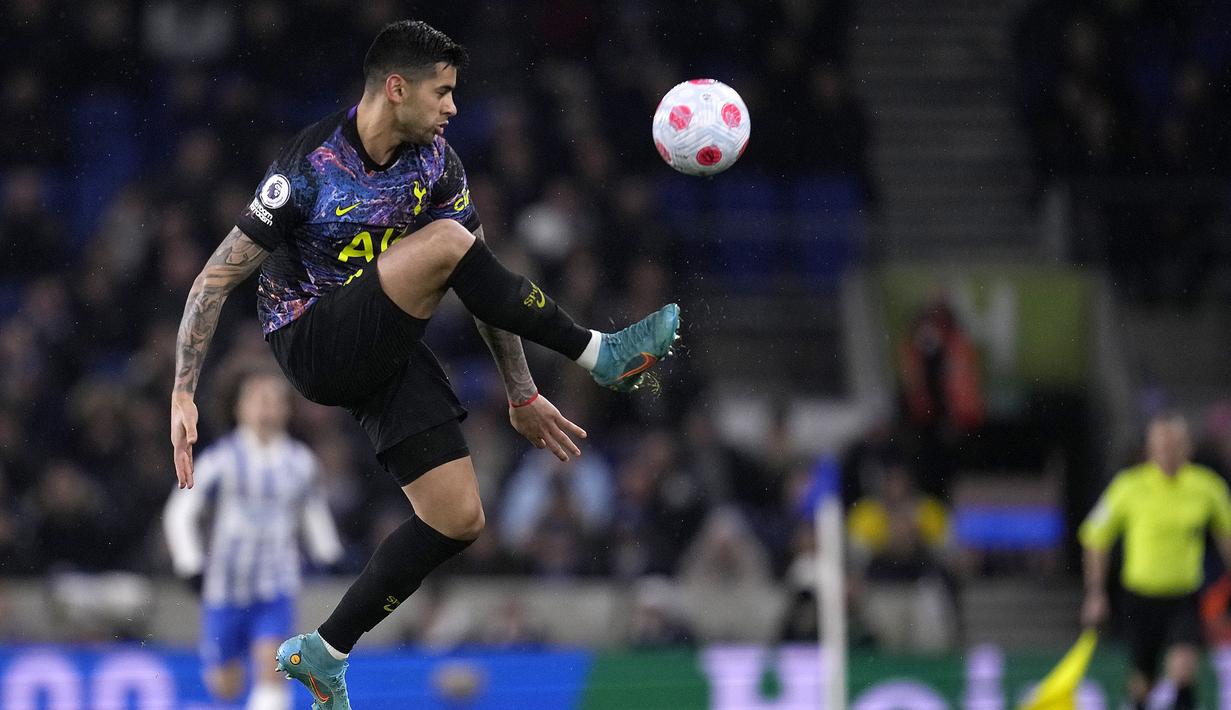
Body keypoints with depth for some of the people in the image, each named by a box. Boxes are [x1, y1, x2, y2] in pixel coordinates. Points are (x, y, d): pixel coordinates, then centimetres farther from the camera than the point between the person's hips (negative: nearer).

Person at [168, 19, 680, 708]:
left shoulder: (437, 161, -1)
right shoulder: (311, 170, -19)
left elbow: (483, 283, 9)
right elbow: (217, 277, -15)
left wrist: (523, 395, 9)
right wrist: (183, 395, -21)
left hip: (385, 351, 7)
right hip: (312, 344, -7)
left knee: (460, 518, -4)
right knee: (445, 240, -28)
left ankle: (324, 653, 9)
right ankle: (598, 353, -19)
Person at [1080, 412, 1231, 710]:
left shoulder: (1207, 487, -4)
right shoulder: (1129, 487, -8)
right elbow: (1095, 538, 3)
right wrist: (1096, 594, 0)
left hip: (1184, 598, 0)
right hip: (1141, 595, 0)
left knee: (1183, 669, -23)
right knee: (1143, 681, 10)